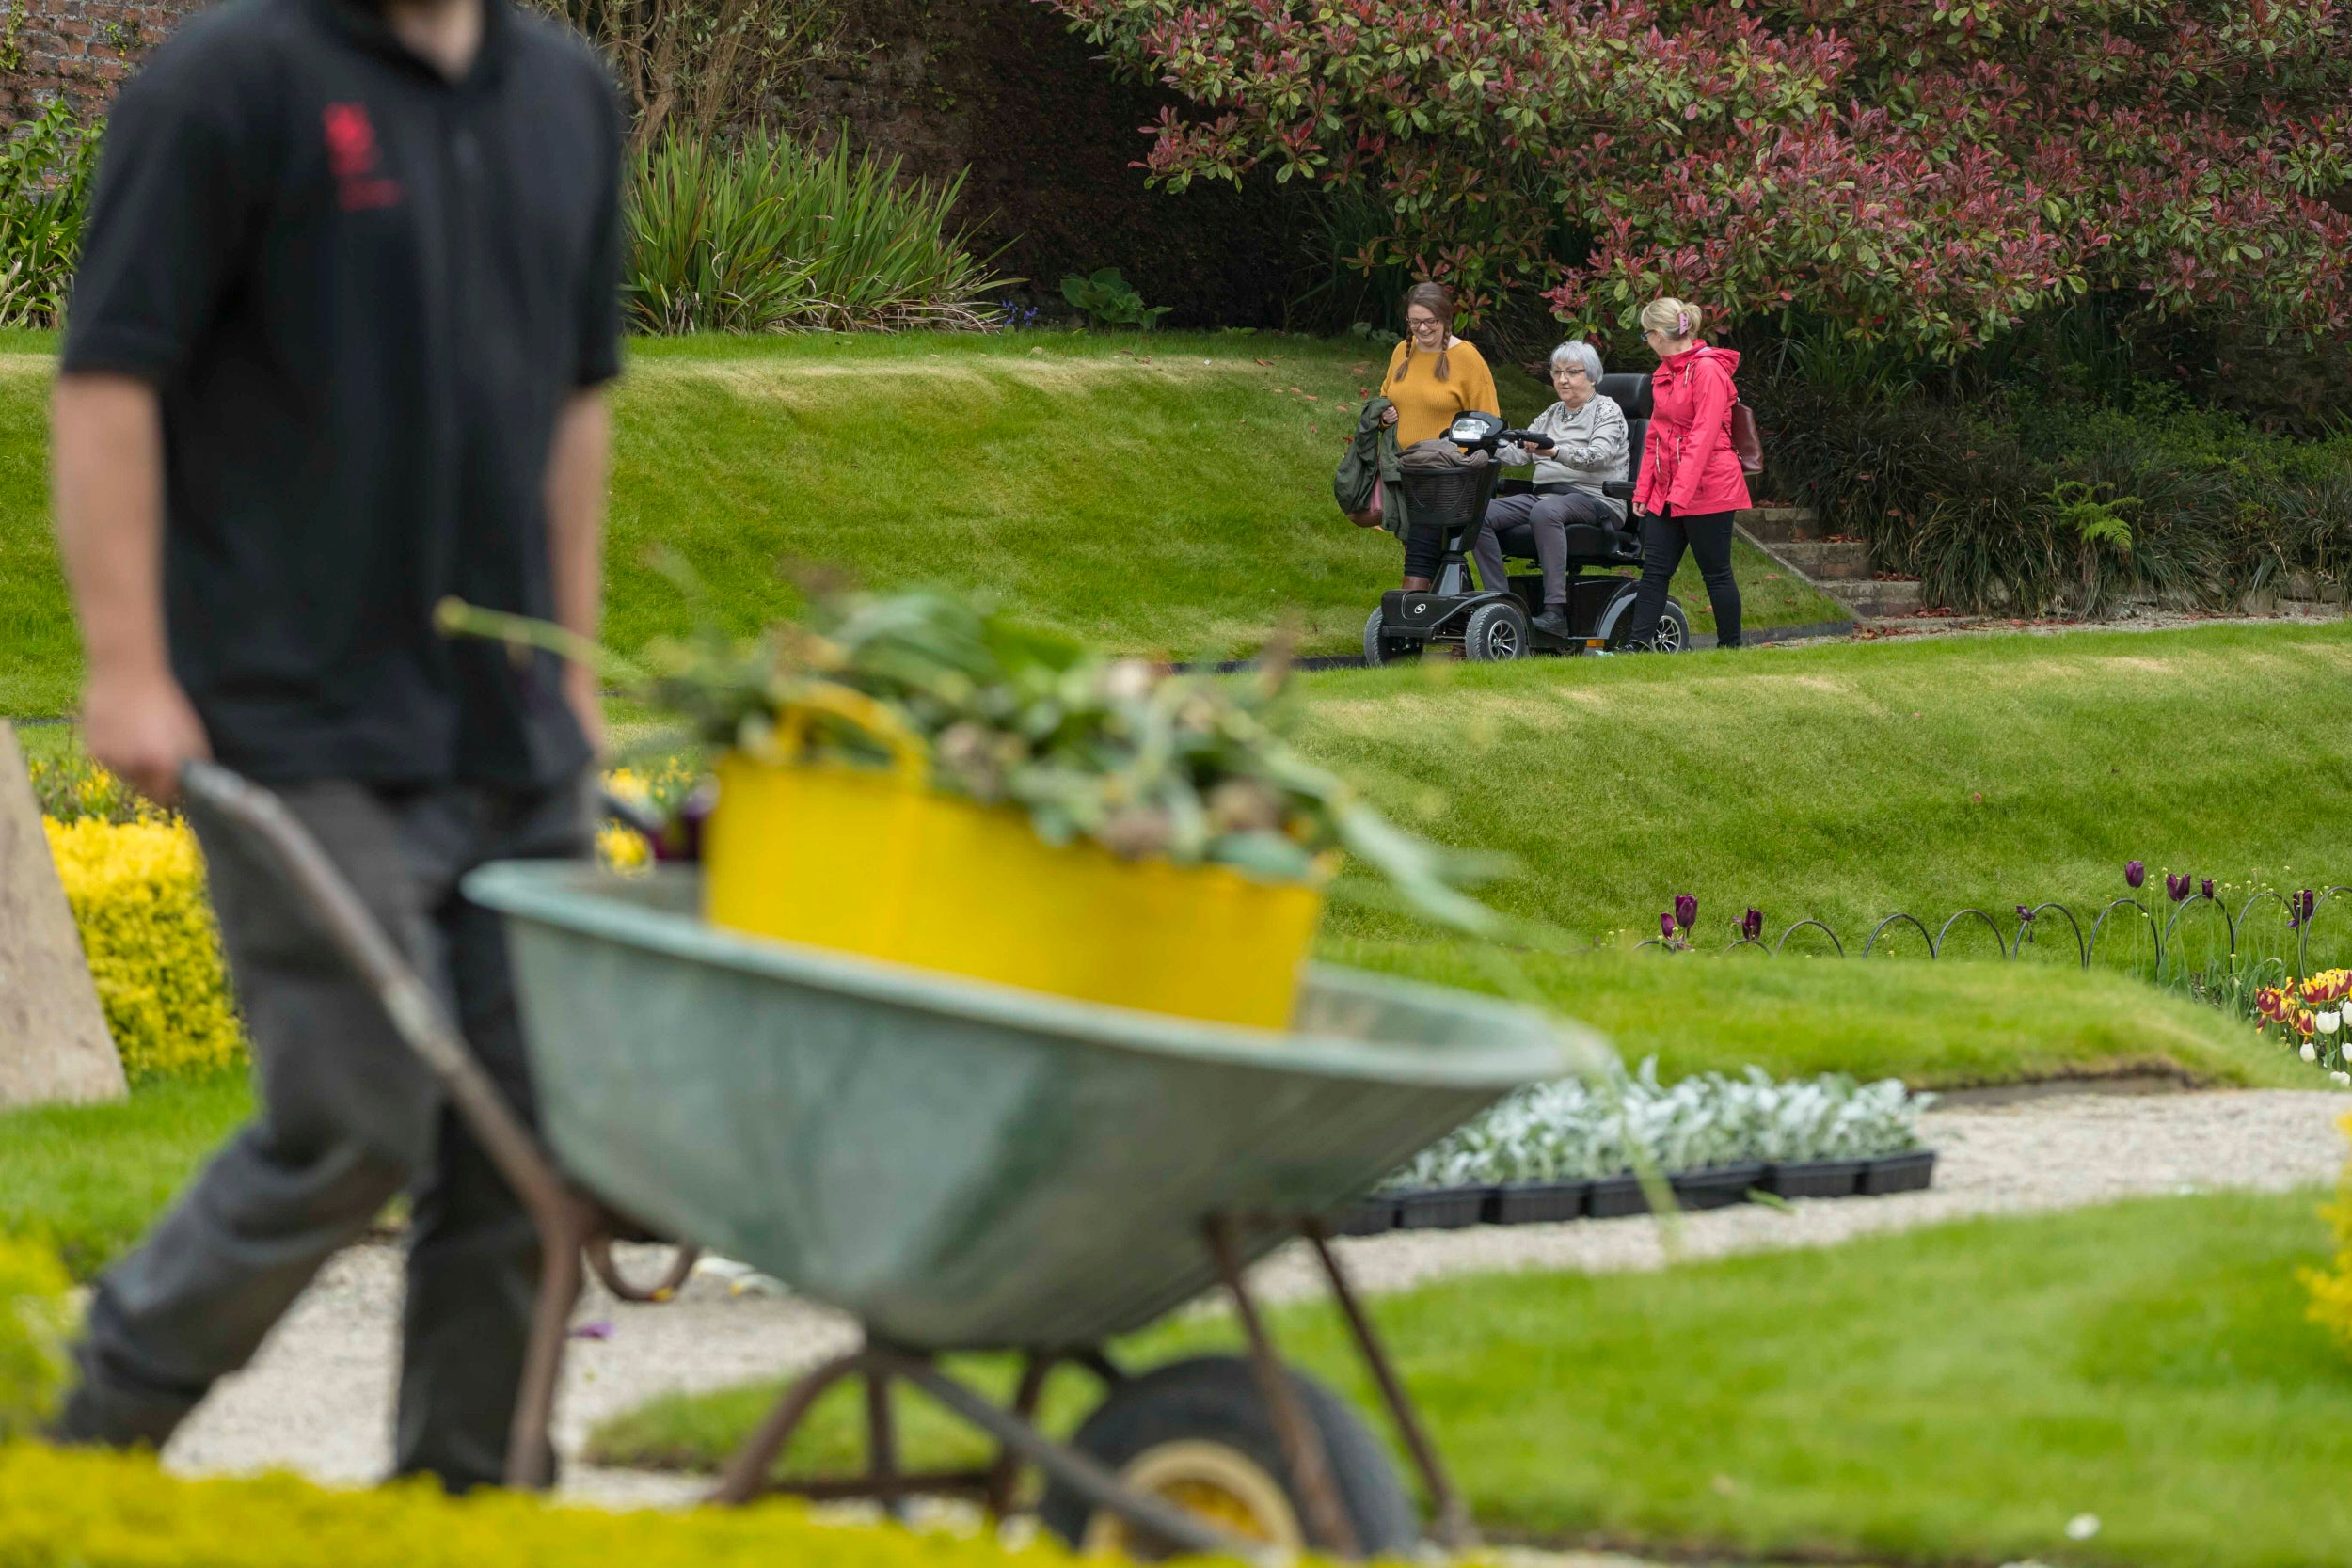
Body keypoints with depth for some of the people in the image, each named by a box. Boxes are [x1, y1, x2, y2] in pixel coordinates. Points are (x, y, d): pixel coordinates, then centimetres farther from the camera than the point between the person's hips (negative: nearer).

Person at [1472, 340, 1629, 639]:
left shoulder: (1606, 410, 3)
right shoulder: (1550, 415, 23)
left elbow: (1599, 455, -16)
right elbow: (1517, 453, 14)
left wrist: (1555, 452, -32)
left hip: (1594, 499, -7)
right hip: (1545, 495, 7)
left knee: (1545, 511, -40)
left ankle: (1556, 611, -46)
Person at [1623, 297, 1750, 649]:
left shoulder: (1708, 370, -14)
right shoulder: (1664, 373, 14)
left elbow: (1704, 435, -19)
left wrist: (1682, 490, -23)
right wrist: (1644, 488, 12)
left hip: (1707, 488, -8)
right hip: (1667, 490, 8)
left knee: (1716, 573, 1)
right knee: (1654, 570, 2)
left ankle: (1731, 646, 10)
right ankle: (1637, 643, -1)